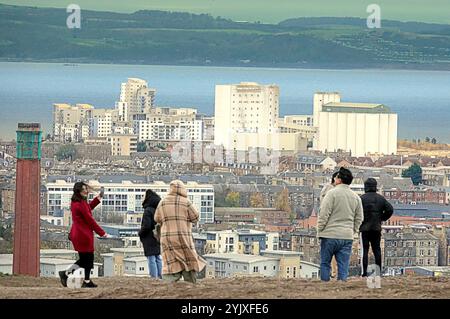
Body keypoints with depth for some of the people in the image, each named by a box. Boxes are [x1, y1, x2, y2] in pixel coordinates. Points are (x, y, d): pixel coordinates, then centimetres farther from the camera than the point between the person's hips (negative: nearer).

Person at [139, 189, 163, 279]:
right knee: (158, 259, 13)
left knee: (152, 259, -6)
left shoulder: (148, 210, -16)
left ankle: (154, 278, -8)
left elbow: (146, 226, -18)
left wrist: (140, 233, -2)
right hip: (158, 239, 8)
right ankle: (160, 277, 16)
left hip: (150, 239, -8)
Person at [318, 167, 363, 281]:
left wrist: (320, 230, -3)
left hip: (330, 235, -5)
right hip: (347, 237, 5)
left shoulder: (332, 193, -8)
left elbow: (324, 215, -10)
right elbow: (359, 219, 15)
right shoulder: (356, 197, 11)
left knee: (325, 263, 5)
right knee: (343, 266, 5)